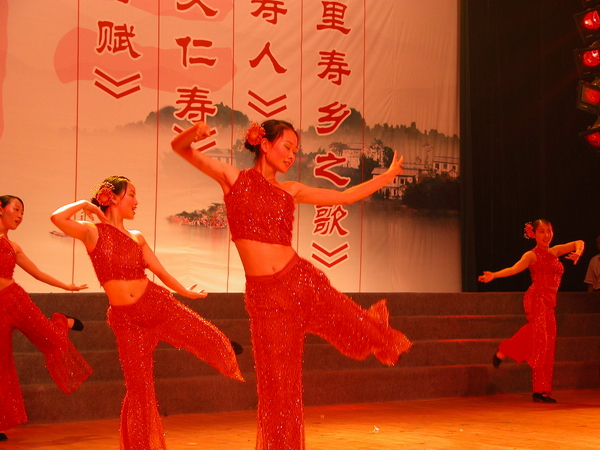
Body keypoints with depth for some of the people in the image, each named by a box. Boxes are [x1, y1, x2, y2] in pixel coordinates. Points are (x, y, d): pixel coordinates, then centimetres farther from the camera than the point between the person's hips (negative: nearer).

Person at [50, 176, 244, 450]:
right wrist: (84, 204, -2)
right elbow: (58, 218, -19)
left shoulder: (137, 238, 10)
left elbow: (159, 270, 19)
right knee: (139, 389, 1)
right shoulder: (93, 232, -3)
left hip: (158, 305, 4)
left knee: (214, 342, 5)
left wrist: (185, 292, 29)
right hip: (126, 320, -4)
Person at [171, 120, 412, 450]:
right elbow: (179, 147, -1)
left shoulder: (290, 191, 11)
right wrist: (194, 132, -23)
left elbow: (346, 197, 19)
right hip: (265, 295, -3)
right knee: (278, 384, 1)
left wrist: (388, 175, 22)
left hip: (302, 280, 3)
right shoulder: (233, 178, 4)